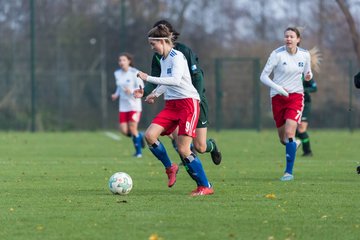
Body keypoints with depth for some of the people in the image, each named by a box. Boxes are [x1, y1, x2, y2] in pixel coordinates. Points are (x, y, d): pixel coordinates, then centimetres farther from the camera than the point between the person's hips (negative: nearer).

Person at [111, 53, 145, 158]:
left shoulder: (134, 73, -10)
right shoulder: (117, 74, 8)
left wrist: (131, 91, -27)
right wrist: (116, 95, 3)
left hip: (134, 105, -5)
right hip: (123, 105, 5)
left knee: (132, 128, -10)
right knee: (124, 130, -5)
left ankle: (138, 151, 6)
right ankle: (139, 136, 26)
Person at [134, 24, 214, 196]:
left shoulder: (177, 57, -12)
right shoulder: (163, 60, 14)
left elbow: (175, 80, -27)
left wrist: (148, 78, -27)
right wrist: (154, 94, 10)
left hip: (188, 102, -8)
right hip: (171, 104, 8)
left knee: (183, 149, -13)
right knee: (149, 135, -11)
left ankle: (205, 186, -2)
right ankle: (170, 168, 8)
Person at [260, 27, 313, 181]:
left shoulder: (304, 55, -2)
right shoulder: (277, 54, -11)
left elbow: (307, 72, 15)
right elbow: (263, 77, -10)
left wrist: (308, 76, -10)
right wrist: (278, 88, -23)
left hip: (296, 96, 0)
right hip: (278, 97, 0)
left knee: (289, 133, -18)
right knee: (283, 139, 7)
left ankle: (289, 171, -12)